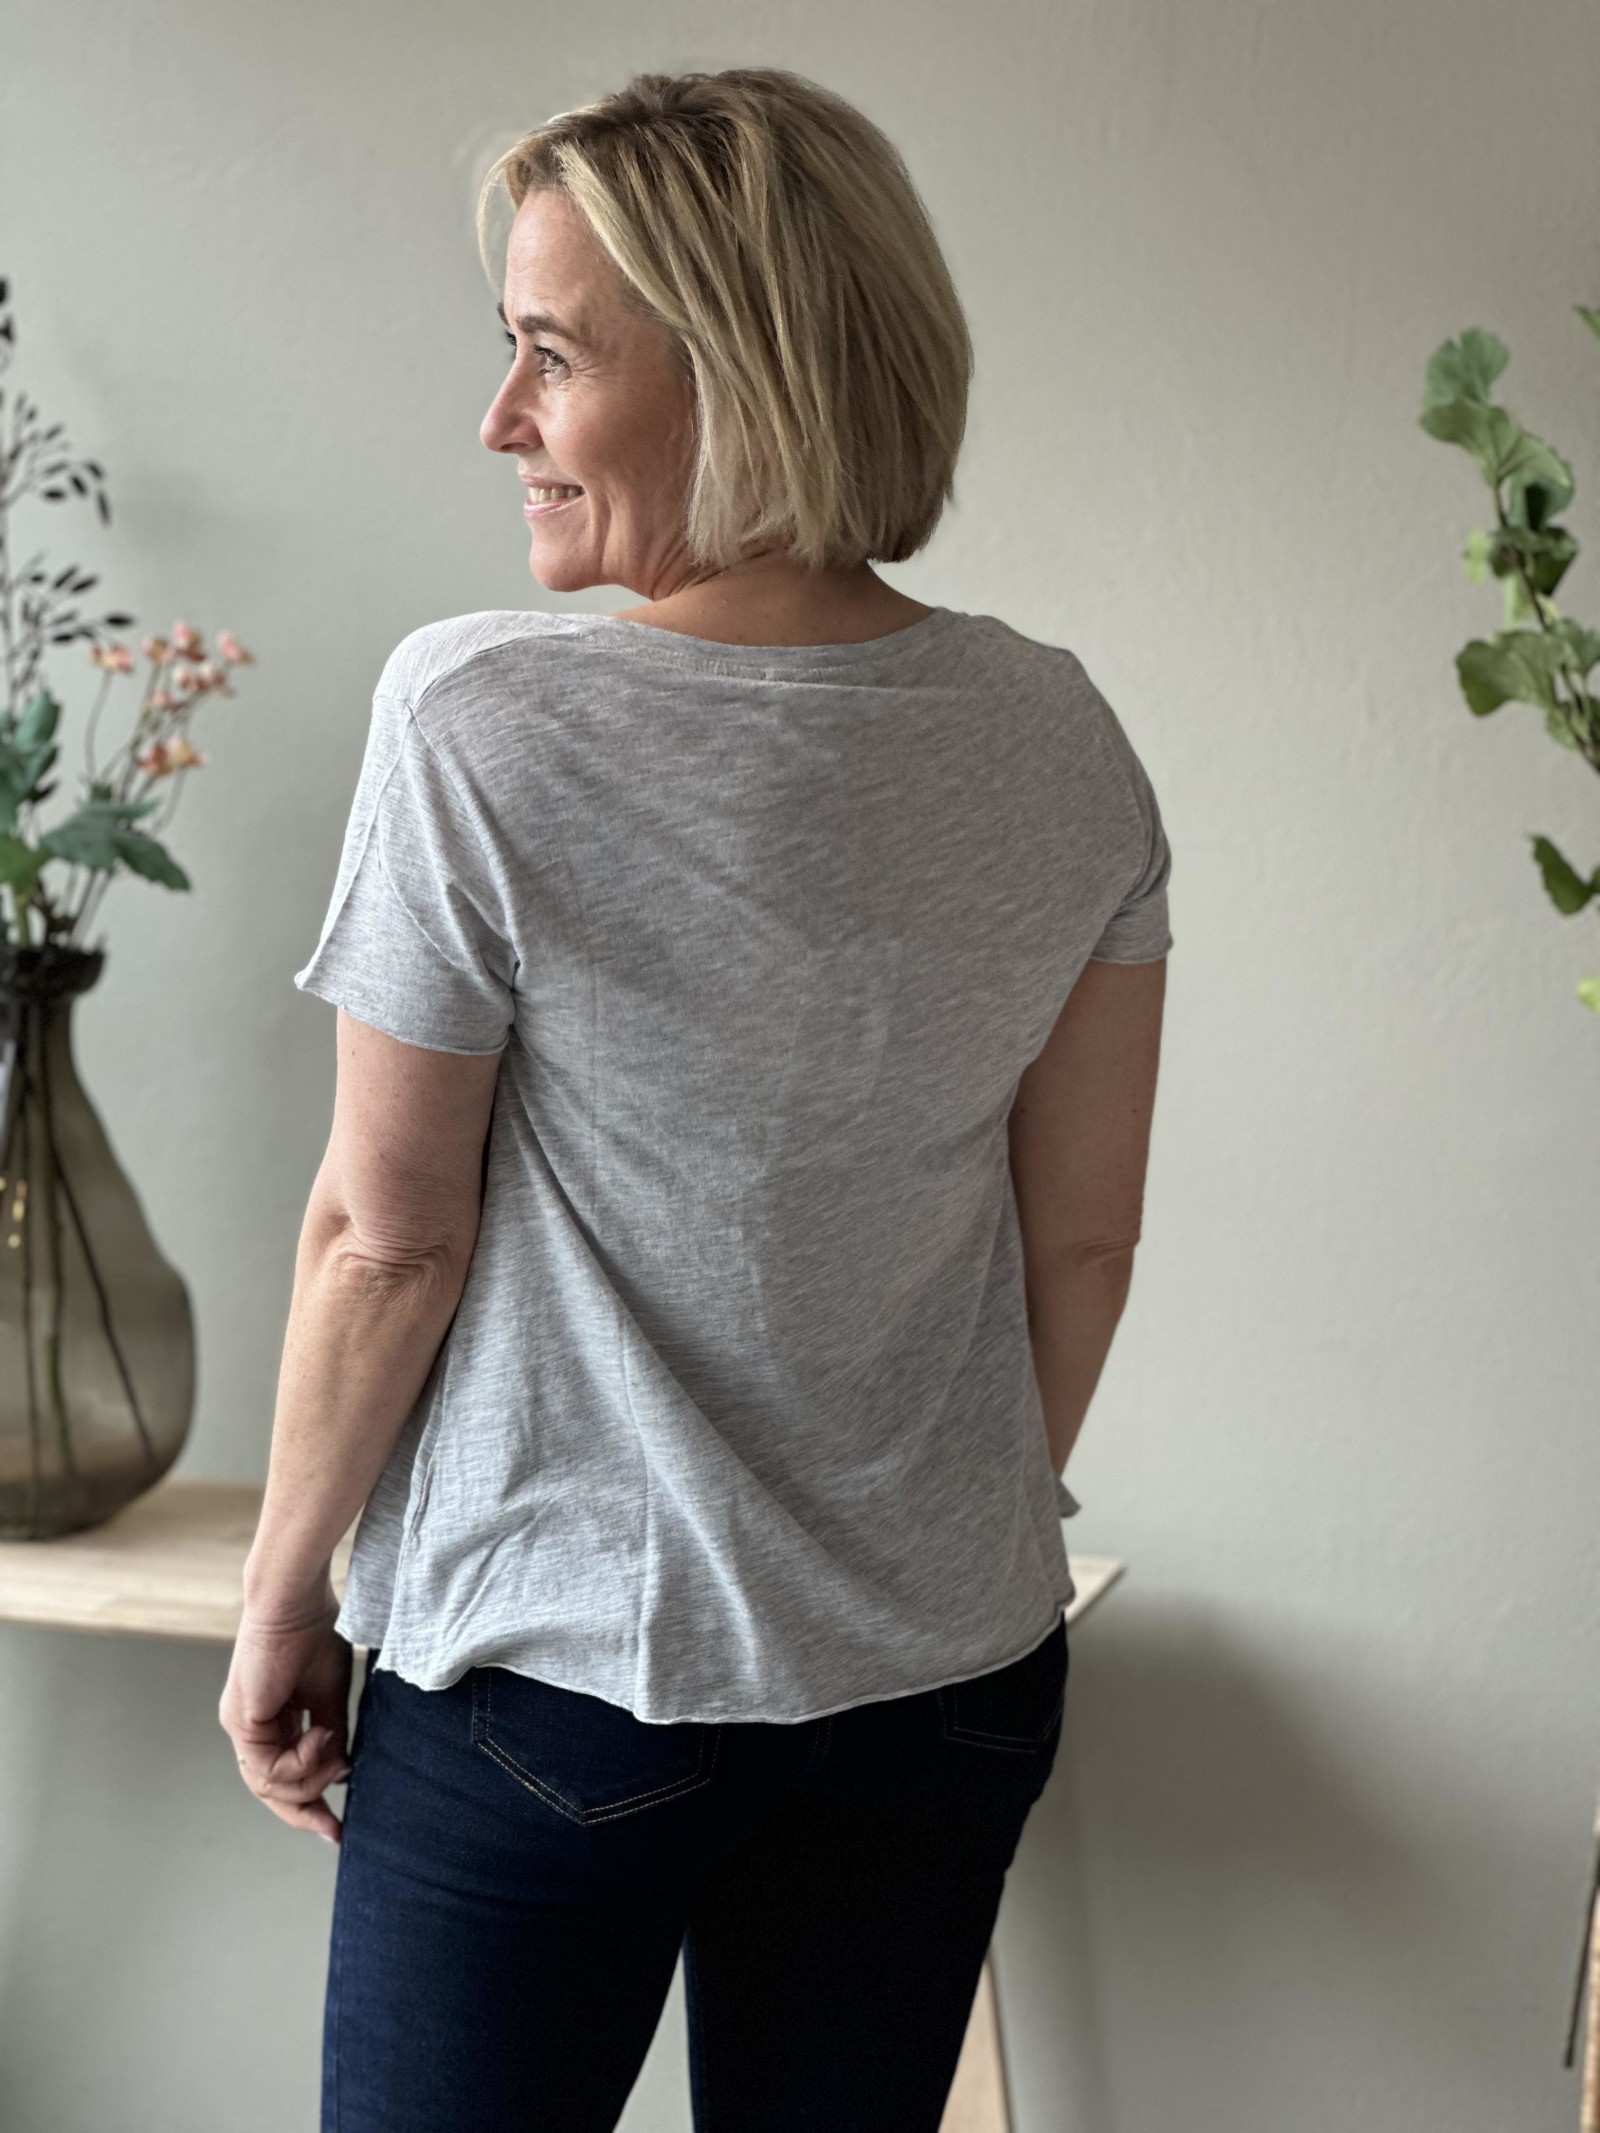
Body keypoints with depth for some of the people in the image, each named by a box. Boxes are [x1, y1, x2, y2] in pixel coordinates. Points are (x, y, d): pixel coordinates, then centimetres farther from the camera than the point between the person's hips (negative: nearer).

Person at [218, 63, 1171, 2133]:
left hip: (557, 1673, -4)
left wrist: (283, 1588, 3)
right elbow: (1084, 1237, 2)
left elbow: (385, 1235, -12)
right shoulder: (1058, 736, -5)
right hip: (953, 1673, 4)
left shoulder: (477, 721, -18)